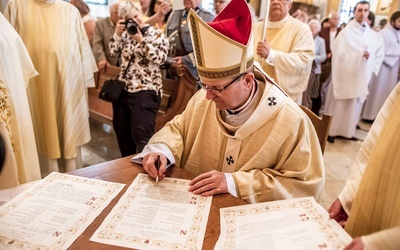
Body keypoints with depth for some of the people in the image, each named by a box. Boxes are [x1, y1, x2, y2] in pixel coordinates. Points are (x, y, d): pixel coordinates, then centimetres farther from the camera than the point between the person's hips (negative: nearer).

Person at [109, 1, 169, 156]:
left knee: (142, 137, -7)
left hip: (145, 92, -6)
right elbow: (114, 52, 5)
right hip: (123, 89, 7)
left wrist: (141, 41, -19)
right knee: (121, 131, 17)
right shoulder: (126, 33, 12)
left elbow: (160, 58, -15)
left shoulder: (156, 34, -3)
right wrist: (118, 33, -8)